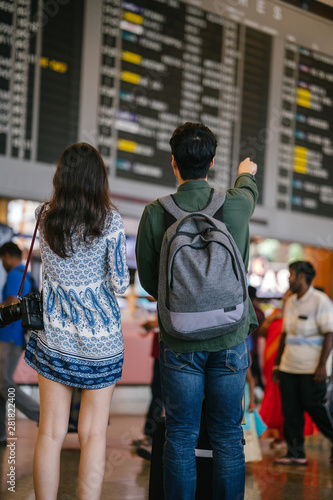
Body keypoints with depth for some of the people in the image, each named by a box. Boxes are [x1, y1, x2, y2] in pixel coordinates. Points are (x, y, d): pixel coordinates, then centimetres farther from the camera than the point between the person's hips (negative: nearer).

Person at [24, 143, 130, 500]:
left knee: (50, 433, 8)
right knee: (93, 434, 7)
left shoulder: (45, 216, -2)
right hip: (99, 337, -2)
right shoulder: (110, 221, -12)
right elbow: (120, 283, -9)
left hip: (54, 336, 2)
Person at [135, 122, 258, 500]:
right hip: (230, 339, 1)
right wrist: (246, 173, 43)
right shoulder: (235, 205, -7)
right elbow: (249, 192, 20)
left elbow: (148, 281, 0)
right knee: (227, 436, 11)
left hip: (180, 341, -1)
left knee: (180, 437, 9)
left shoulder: (155, 214, -10)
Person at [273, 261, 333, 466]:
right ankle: (296, 454, 9)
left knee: (314, 407, -4)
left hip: (312, 369, -7)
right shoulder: (291, 302, 14)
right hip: (289, 367, 7)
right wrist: (277, 363, 16)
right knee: (290, 410, 3)